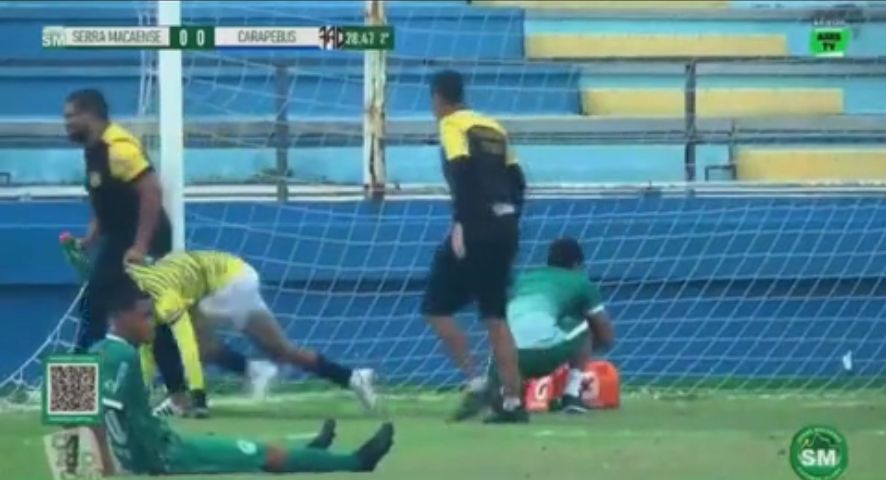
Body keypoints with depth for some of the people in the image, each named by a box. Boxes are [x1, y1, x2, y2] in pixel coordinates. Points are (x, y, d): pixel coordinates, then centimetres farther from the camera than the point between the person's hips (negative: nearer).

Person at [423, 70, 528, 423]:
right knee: (495, 314, 10)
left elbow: (462, 171, -17)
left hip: (476, 226, -7)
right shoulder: (493, 128, 20)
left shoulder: (452, 125, -1)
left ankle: (475, 382, -10)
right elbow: (517, 180, 17)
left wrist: (460, 223, -21)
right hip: (506, 224, 7)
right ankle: (513, 402, 4)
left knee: (437, 307, 1)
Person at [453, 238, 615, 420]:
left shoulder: (524, 277, 35)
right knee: (583, 328, 24)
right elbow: (607, 338, 29)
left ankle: (484, 386, -1)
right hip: (545, 352, -3)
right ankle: (572, 396, 16)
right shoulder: (581, 282, 24)